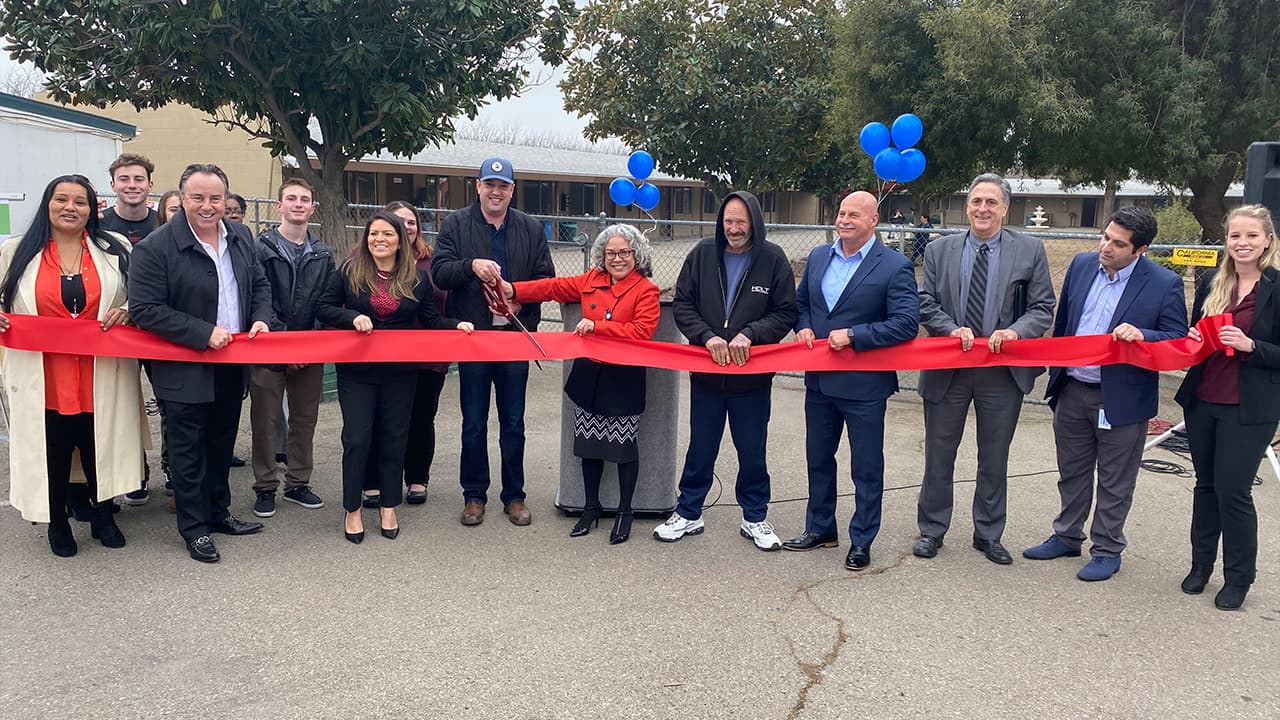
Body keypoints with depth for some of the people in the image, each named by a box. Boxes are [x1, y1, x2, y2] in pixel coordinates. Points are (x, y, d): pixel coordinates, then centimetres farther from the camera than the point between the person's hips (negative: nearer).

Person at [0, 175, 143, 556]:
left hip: (101, 376, 0)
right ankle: (57, 523, 27)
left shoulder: (115, 250, 4)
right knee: (52, 452, 8)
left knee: (100, 447, 10)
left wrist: (126, 312, -11)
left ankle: (103, 516, 31)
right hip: (44, 378, 0)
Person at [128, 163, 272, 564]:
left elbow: (259, 283, 15)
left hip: (232, 366, 6)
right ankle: (193, 527, 17)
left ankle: (217, 512, 34)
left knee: (222, 445, 18)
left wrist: (261, 318, -4)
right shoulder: (155, 248, -17)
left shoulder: (240, 237, 4)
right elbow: (145, 309, -19)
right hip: (185, 372, -6)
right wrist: (204, 334, -22)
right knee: (188, 450, 5)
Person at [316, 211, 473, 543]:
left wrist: (457, 325, -11)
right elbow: (322, 308, -1)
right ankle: (352, 510, 13)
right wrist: (352, 317, -18)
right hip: (357, 370, -1)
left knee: (394, 438, 8)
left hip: (400, 372, 2)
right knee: (357, 438, -2)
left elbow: (430, 321, 6)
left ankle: (388, 508, 21)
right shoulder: (348, 272, -1)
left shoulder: (417, 278, 3)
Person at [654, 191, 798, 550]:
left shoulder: (773, 259, -5)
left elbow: (785, 313, -5)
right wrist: (708, 337, -15)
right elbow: (682, 304, 0)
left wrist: (750, 334, -19)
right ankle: (688, 514, 27)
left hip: (753, 375, -1)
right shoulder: (703, 253, -1)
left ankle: (755, 519, 28)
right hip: (706, 371, 1)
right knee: (700, 449, 13)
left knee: (752, 452, 12)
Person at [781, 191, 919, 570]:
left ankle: (861, 542, 21)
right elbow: (801, 302, 19)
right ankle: (820, 528, 34)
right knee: (818, 459, 18)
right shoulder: (819, 257, 7)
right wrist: (803, 327, -2)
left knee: (866, 468, 6)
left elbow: (907, 324, -18)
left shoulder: (896, 266, -11)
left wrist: (853, 335, -21)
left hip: (864, 384, -6)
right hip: (819, 379, 6)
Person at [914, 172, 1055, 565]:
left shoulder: (1030, 250, 0)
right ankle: (931, 530, 25)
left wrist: (1015, 331, -19)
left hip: (1004, 369, 0)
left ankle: (988, 535, 27)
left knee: (994, 459, 12)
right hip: (948, 367, 1)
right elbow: (926, 304, 2)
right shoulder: (939, 250, 3)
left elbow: (1043, 308, -1)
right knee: (939, 454, 10)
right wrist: (952, 329, -16)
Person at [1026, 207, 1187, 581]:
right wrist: (1055, 370, 15)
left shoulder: (1164, 284, -12)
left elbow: (1179, 339, -8)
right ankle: (1067, 537, 35)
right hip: (1072, 392, 5)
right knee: (1072, 472, 19)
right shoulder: (1082, 265, 1)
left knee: (1114, 483, 10)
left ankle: (1106, 550, 25)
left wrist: (1142, 335, -27)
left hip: (1122, 398, -4)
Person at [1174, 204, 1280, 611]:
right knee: (1206, 485, 15)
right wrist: (1194, 340, -3)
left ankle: (1238, 577, 15)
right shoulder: (1212, 284, 7)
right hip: (1202, 400, 5)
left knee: (1233, 490, -1)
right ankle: (1201, 564, 28)